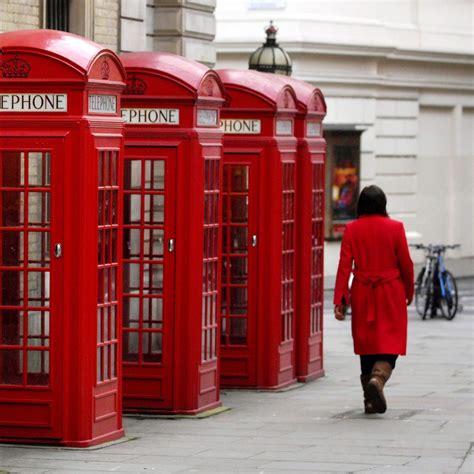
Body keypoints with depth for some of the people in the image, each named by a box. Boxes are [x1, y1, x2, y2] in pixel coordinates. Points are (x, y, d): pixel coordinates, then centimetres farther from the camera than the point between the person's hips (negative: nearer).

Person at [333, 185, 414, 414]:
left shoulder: (352, 229, -3)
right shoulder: (395, 228, -6)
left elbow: (344, 265, -7)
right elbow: (406, 264, -2)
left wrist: (339, 300, -6)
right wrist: (409, 292, 13)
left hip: (362, 294, 2)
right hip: (391, 293, -2)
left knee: (366, 343, 12)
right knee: (390, 343, 2)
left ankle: (371, 399, 15)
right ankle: (378, 379, -26)